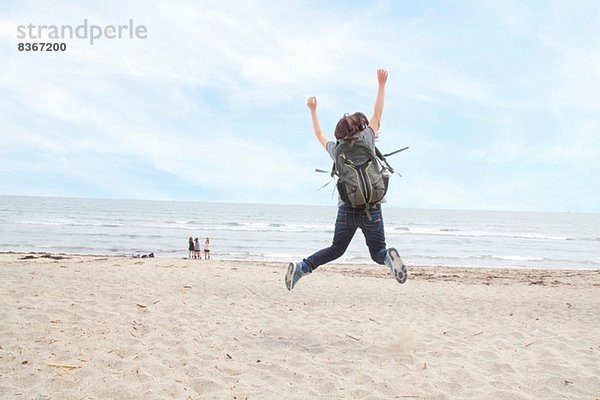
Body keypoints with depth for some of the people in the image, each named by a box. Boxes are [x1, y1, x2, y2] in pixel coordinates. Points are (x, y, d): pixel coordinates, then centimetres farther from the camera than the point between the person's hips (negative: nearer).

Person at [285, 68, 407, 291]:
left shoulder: (336, 150, 8)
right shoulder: (366, 141, 0)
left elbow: (320, 135, 26)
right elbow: (378, 113, 10)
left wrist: (313, 110, 37)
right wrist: (381, 84, 17)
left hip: (346, 209, 3)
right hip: (371, 208, -2)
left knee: (335, 249, 20)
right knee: (377, 253, 8)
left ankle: (302, 267, 5)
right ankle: (389, 257, -26)